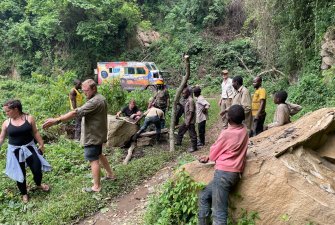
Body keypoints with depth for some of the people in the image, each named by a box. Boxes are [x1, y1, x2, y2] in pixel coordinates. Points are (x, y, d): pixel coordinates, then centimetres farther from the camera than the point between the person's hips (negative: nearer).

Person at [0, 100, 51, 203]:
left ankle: (39, 184, 36)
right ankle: (24, 194, 32)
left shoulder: (29, 118, -8)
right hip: (15, 151, 1)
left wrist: (41, 144, 1)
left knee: (37, 169, 2)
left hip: (29, 148, -1)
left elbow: (35, 132, -1)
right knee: (20, 174, 9)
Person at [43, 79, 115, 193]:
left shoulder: (95, 101, -27)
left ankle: (96, 186, 12)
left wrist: (56, 120, -36)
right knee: (99, 155, 25)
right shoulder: (100, 98, 8)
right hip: (97, 134, 10)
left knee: (93, 160, 1)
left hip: (93, 136, -10)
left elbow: (76, 112, -34)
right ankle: (110, 174, 37)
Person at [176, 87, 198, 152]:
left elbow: (191, 112, -22)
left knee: (192, 134, 0)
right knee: (181, 129, 21)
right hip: (186, 120, 10)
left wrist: (188, 122, -21)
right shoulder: (187, 100, 9)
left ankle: (194, 147, 11)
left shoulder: (190, 100, -20)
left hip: (190, 121, -10)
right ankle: (178, 142, 37)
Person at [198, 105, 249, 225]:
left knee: (219, 213, -11)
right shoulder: (244, 131, 11)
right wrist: (208, 158, 19)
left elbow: (214, 151, 3)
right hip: (235, 173, 9)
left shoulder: (226, 133, -10)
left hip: (224, 173, -9)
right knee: (204, 196, 20)